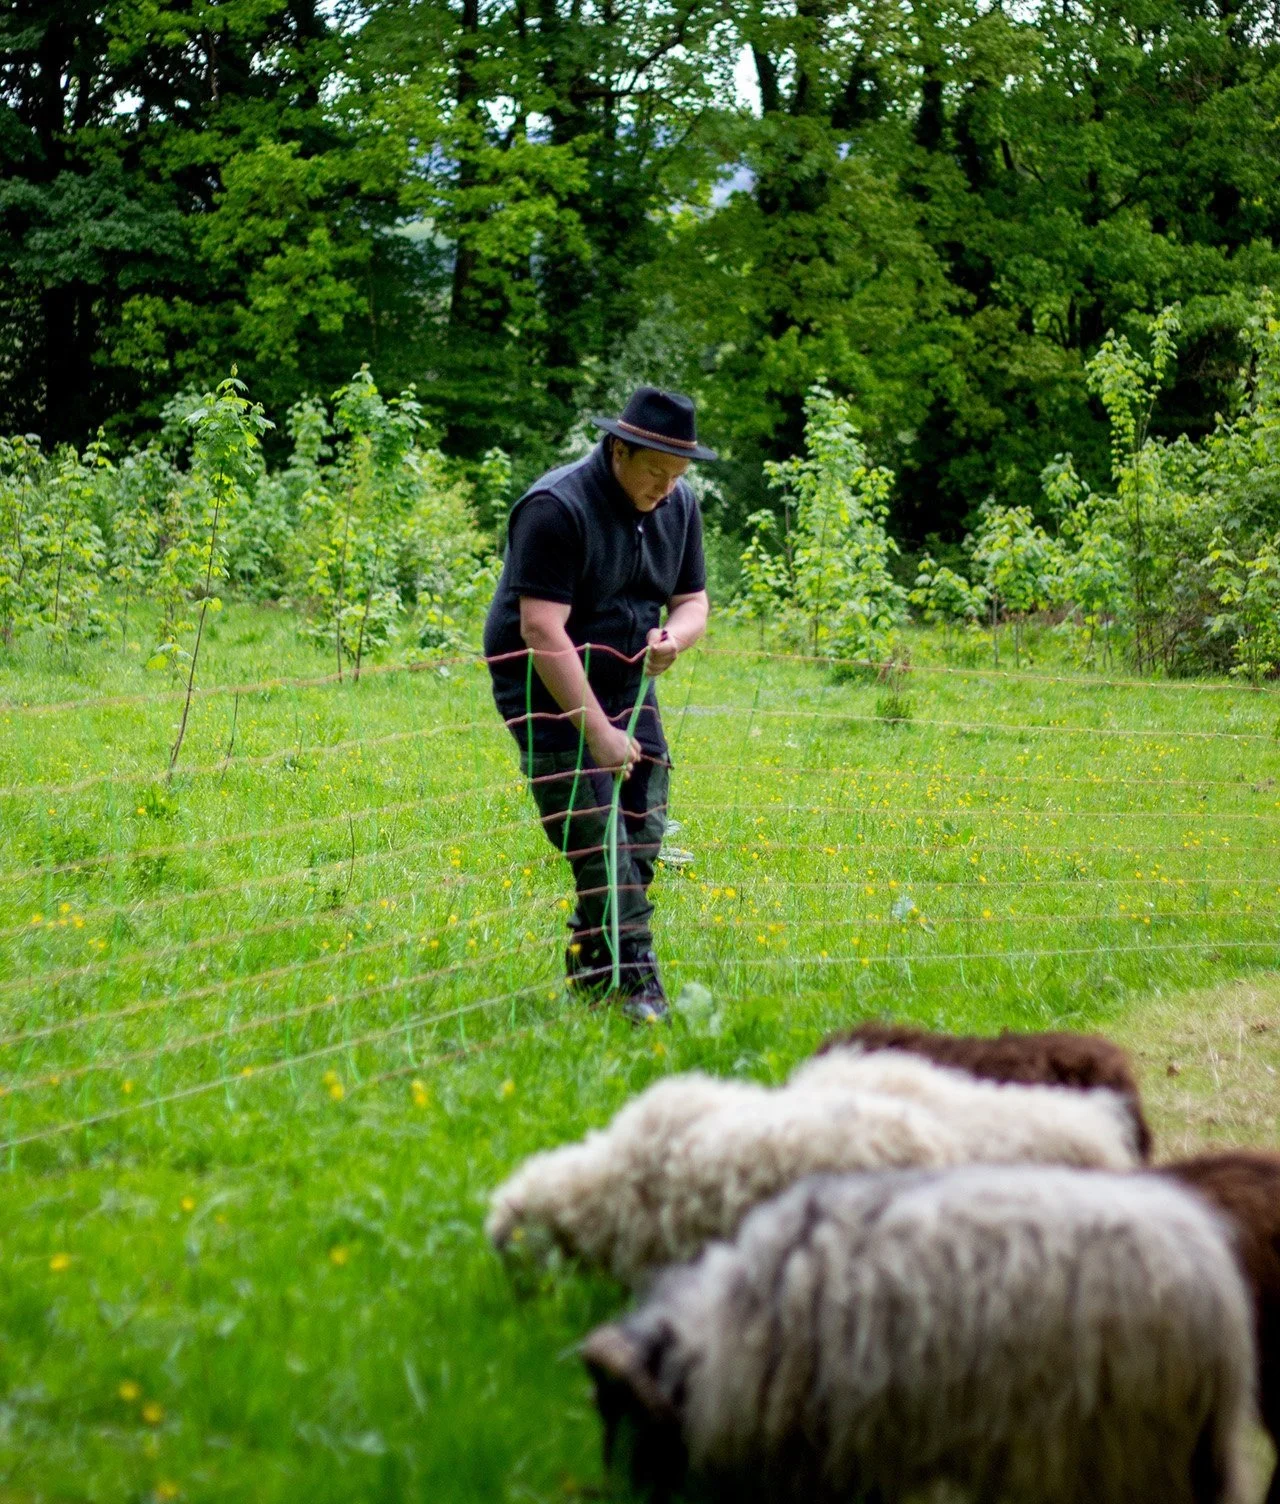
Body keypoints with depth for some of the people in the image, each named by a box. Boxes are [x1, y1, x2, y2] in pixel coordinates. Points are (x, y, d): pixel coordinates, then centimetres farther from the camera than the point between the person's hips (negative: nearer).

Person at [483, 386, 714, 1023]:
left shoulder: (677, 504, 2)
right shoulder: (558, 508, -22)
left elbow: (692, 600, 11)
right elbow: (542, 630, -26)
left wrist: (674, 637, -15)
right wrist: (597, 730, -27)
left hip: (624, 683, 8)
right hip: (548, 689, -7)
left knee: (643, 835, 2)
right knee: (597, 842, -15)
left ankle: (589, 979, 15)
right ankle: (636, 988, -13)